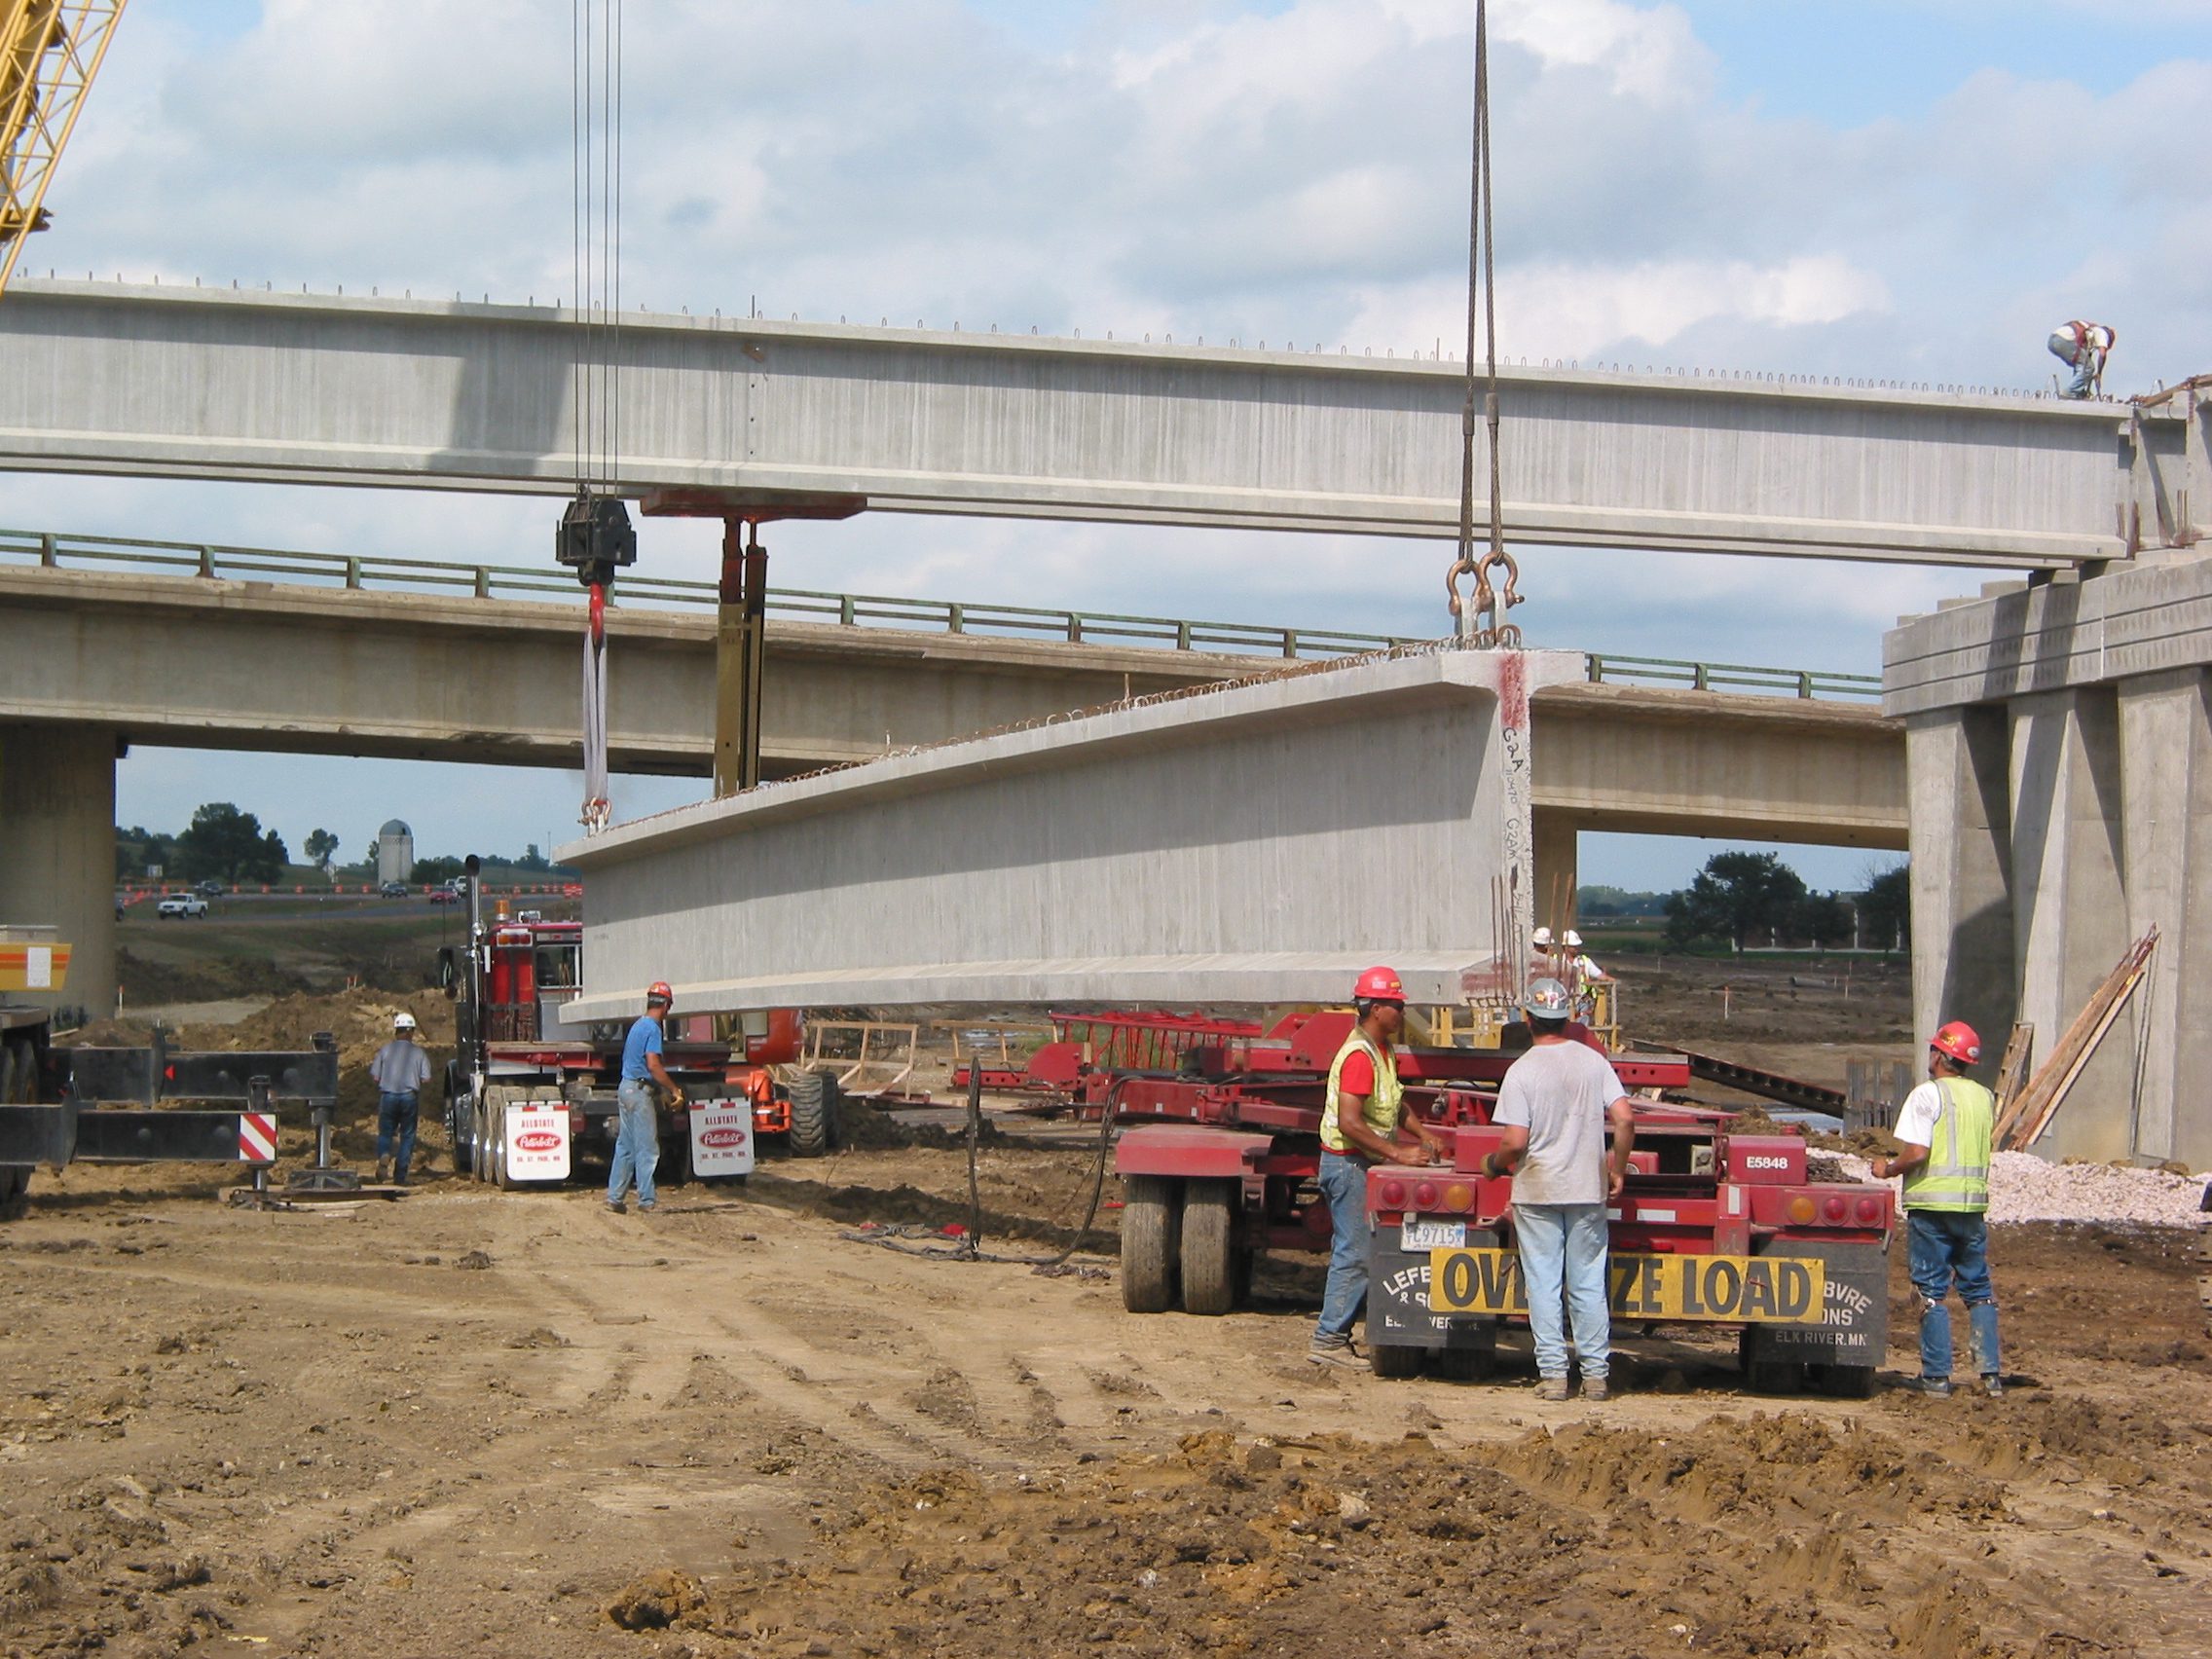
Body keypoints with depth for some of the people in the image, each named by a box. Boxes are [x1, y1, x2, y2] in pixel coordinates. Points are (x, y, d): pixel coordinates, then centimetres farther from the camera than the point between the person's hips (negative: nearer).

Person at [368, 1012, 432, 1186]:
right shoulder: (418, 1053, 1)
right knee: (407, 1136, 9)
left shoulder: (385, 1050, 1)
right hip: (409, 1097, 0)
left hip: (388, 1095, 0)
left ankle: (383, 1157, -21)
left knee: (385, 1133, 11)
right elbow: (426, 1079, -4)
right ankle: (400, 1176, 7)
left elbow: (375, 1077, 0)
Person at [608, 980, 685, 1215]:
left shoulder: (637, 1024, 16)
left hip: (626, 1087, 9)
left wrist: (665, 1089, 28)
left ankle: (614, 1197, 10)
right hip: (639, 1090, -9)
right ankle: (646, 1200, -2)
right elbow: (653, 1065, -21)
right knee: (647, 1149, -4)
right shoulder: (653, 1028, -13)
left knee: (625, 1146, 11)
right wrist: (674, 1090, -14)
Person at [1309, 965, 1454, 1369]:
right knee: (1355, 1254, -8)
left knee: (1351, 1251, 12)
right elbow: (1349, 1123, -27)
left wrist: (1422, 1133, 13)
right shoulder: (1359, 1056, -20)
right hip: (1348, 1164, -10)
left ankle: (1334, 1335, 16)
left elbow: (1393, 1104, 27)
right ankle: (1329, 1340, -5)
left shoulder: (1383, 1051, 12)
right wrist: (1398, 1153, -25)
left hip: (1365, 1165, 10)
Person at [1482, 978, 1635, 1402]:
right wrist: (1617, 1170, 8)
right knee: (1588, 1285, 9)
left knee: (1543, 1284, 3)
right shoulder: (1594, 1061, 1)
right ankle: (1596, 1374, 10)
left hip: (1536, 1192, -3)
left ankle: (1552, 1373, 2)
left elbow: (1515, 1142, -14)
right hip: (1588, 1191, 3)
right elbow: (1624, 1119, -5)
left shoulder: (1522, 1071, -9)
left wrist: (1493, 1164, 6)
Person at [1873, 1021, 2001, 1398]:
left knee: (1932, 1292, 1)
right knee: (1978, 1290, 12)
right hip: (1973, 1203, 5)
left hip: (1931, 1202, -5)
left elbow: (1917, 1154, -17)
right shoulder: (1985, 1098, 9)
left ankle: (1937, 1376, 2)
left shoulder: (1927, 1095, -11)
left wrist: (1888, 1169, 0)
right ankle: (1991, 1373, 8)